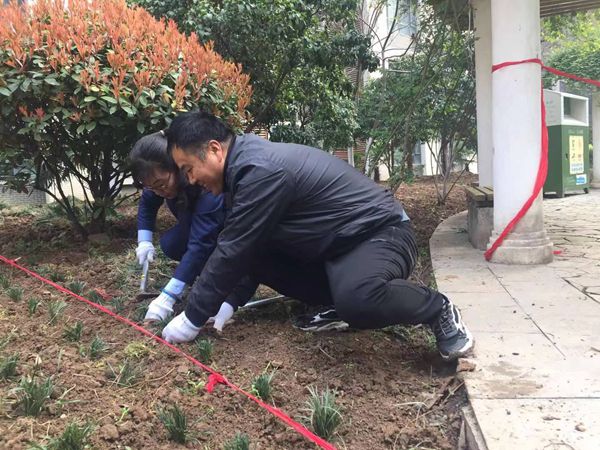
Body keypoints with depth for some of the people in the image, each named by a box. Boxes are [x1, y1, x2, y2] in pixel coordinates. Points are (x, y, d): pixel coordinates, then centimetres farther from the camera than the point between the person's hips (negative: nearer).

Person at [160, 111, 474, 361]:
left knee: (357, 302, -39)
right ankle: (338, 301, 8)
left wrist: (192, 319, -14)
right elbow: (241, 250, 11)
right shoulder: (245, 162, 5)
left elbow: (231, 252, -24)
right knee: (251, 255, 0)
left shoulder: (259, 170, -26)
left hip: (378, 232, -10)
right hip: (333, 242, 10)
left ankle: (438, 309, -9)